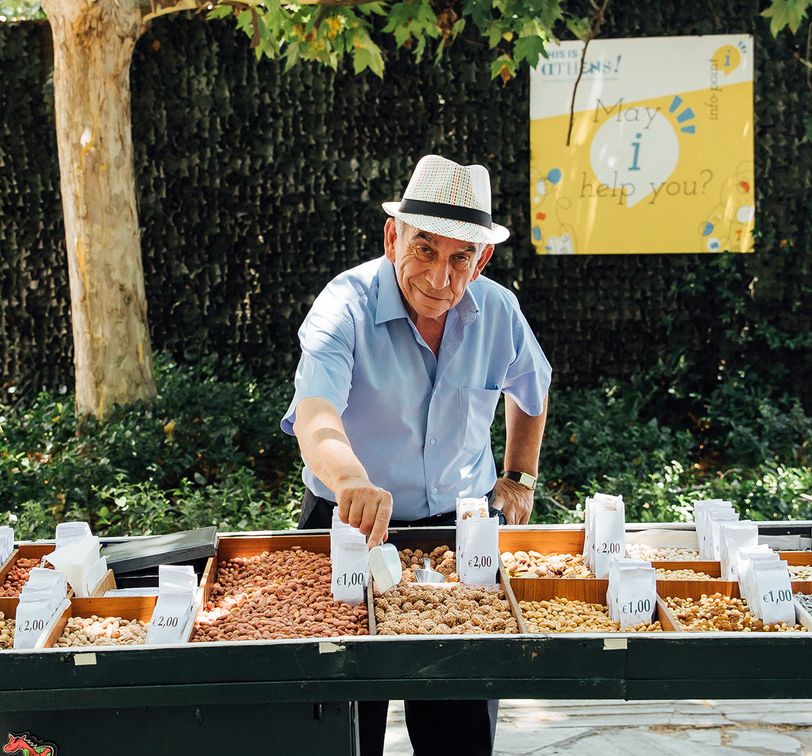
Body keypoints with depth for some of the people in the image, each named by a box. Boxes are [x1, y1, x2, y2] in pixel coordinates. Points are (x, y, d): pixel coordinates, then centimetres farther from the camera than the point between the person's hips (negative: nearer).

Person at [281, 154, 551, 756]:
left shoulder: (498, 311, -5)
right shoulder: (346, 307, -19)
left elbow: (531, 388, 19)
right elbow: (314, 418, -38)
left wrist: (520, 477, 17)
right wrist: (350, 478, -58)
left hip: (460, 524, 3)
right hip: (349, 526, -3)